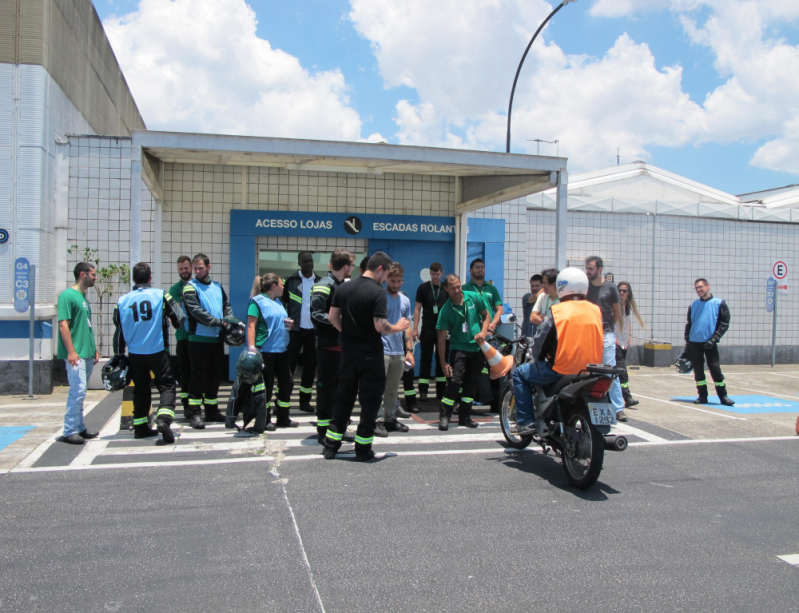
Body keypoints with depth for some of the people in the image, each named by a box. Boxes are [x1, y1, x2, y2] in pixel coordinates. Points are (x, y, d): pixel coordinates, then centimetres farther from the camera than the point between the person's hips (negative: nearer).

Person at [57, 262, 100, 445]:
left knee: (81, 392, 12)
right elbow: (63, 325, -15)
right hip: (76, 354, -9)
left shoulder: (84, 297, 17)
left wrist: (94, 349, 21)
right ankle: (69, 431, -4)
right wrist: (71, 351, -19)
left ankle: (79, 428, 19)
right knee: (78, 391, -11)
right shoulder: (68, 296, -9)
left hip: (87, 353, 9)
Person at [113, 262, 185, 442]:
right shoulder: (161, 295, -7)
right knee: (167, 386, 3)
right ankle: (164, 418, -19)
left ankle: (140, 427, 21)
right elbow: (180, 318, -6)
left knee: (140, 390, 16)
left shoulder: (122, 301, 2)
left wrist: (118, 355, 16)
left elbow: (118, 331, 6)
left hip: (135, 354, 3)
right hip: (158, 352, -3)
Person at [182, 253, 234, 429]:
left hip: (217, 339, 6)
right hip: (199, 339, -6)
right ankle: (194, 413, 4)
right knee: (198, 376, -3)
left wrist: (231, 322, -8)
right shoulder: (190, 288, -5)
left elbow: (227, 306, 13)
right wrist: (220, 323, -22)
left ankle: (212, 411, 23)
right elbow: (197, 312, -16)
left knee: (215, 375, 12)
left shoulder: (217, 286, 14)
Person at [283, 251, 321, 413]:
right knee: (288, 364, 0)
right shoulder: (291, 281, 0)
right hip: (295, 329, -2)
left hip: (313, 330, 3)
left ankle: (305, 400, 19)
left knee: (310, 365, 9)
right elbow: (282, 301, 4)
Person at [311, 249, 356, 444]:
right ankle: (323, 431, 8)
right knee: (326, 386, -1)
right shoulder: (324, 285, -13)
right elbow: (316, 314, -23)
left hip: (342, 345, 9)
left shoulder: (345, 285, 14)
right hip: (328, 345, -9)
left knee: (340, 387, 14)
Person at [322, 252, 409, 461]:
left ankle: (331, 445, 19)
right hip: (370, 352, -6)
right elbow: (380, 326, -20)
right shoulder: (378, 292, -15)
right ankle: (363, 449, 11)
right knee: (370, 399, 6)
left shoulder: (343, 288, 4)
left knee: (344, 396, 15)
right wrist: (398, 327, -3)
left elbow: (333, 316, 7)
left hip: (348, 350, 6)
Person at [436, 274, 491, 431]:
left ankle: (464, 416, 19)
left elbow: (486, 315, 9)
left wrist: (483, 333, -10)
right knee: (454, 381, -15)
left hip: (478, 347, 4)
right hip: (458, 349, -4)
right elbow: (441, 337, -13)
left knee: (472, 383, 8)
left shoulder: (474, 297, -4)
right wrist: (443, 363, -16)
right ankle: (444, 416, -5)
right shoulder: (446, 310, -13)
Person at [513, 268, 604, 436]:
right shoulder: (596, 311, 5)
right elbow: (598, 343, 15)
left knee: (520, 373, 15)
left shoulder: (556, 312, -9)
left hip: (561, 372, -6)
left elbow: (539, 344, -6)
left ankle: (526, 422, 8)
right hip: (591, 372, 6)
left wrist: (540, 359, 14)